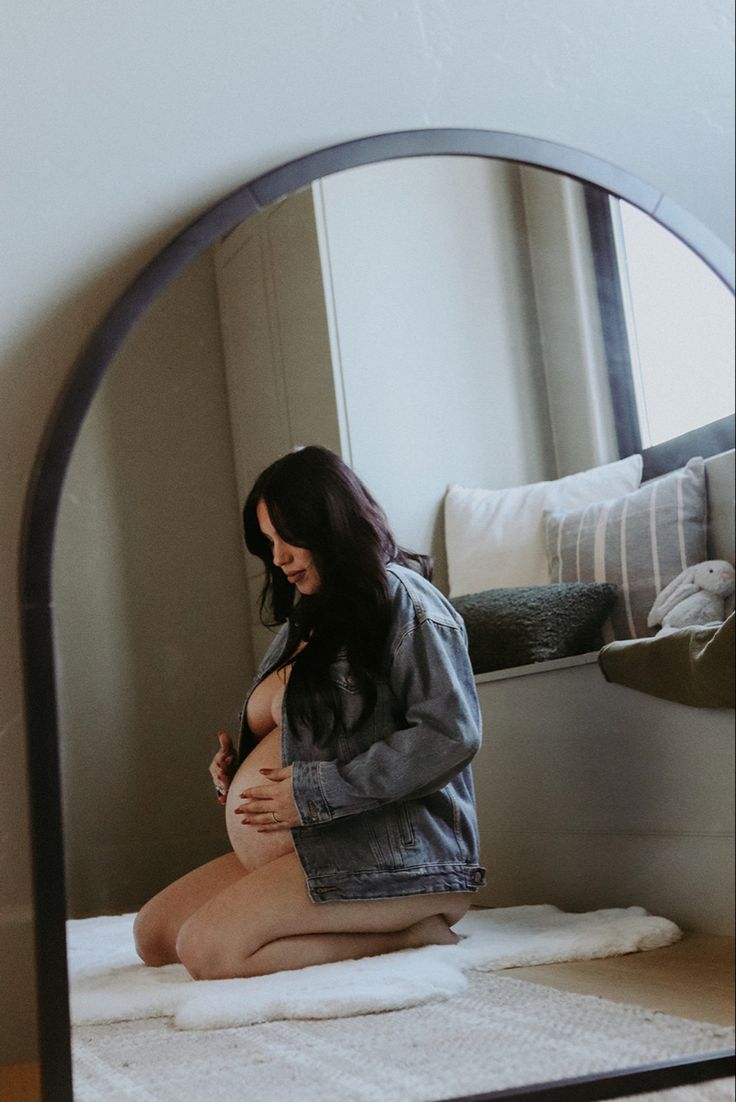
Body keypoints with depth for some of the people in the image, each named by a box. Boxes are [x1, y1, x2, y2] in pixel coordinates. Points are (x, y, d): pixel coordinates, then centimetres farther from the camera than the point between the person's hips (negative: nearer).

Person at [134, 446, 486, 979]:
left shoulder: (400, 599, -9)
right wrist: (240, 767, 2)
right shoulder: (309, 618, 19)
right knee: (154, 933, 5)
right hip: (318, 845, 11)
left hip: (400, 849, -11)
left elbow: (451, 735, -21)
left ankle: (408, 931, -11)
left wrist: (313, 794, -20)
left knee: (207, 949, -24)